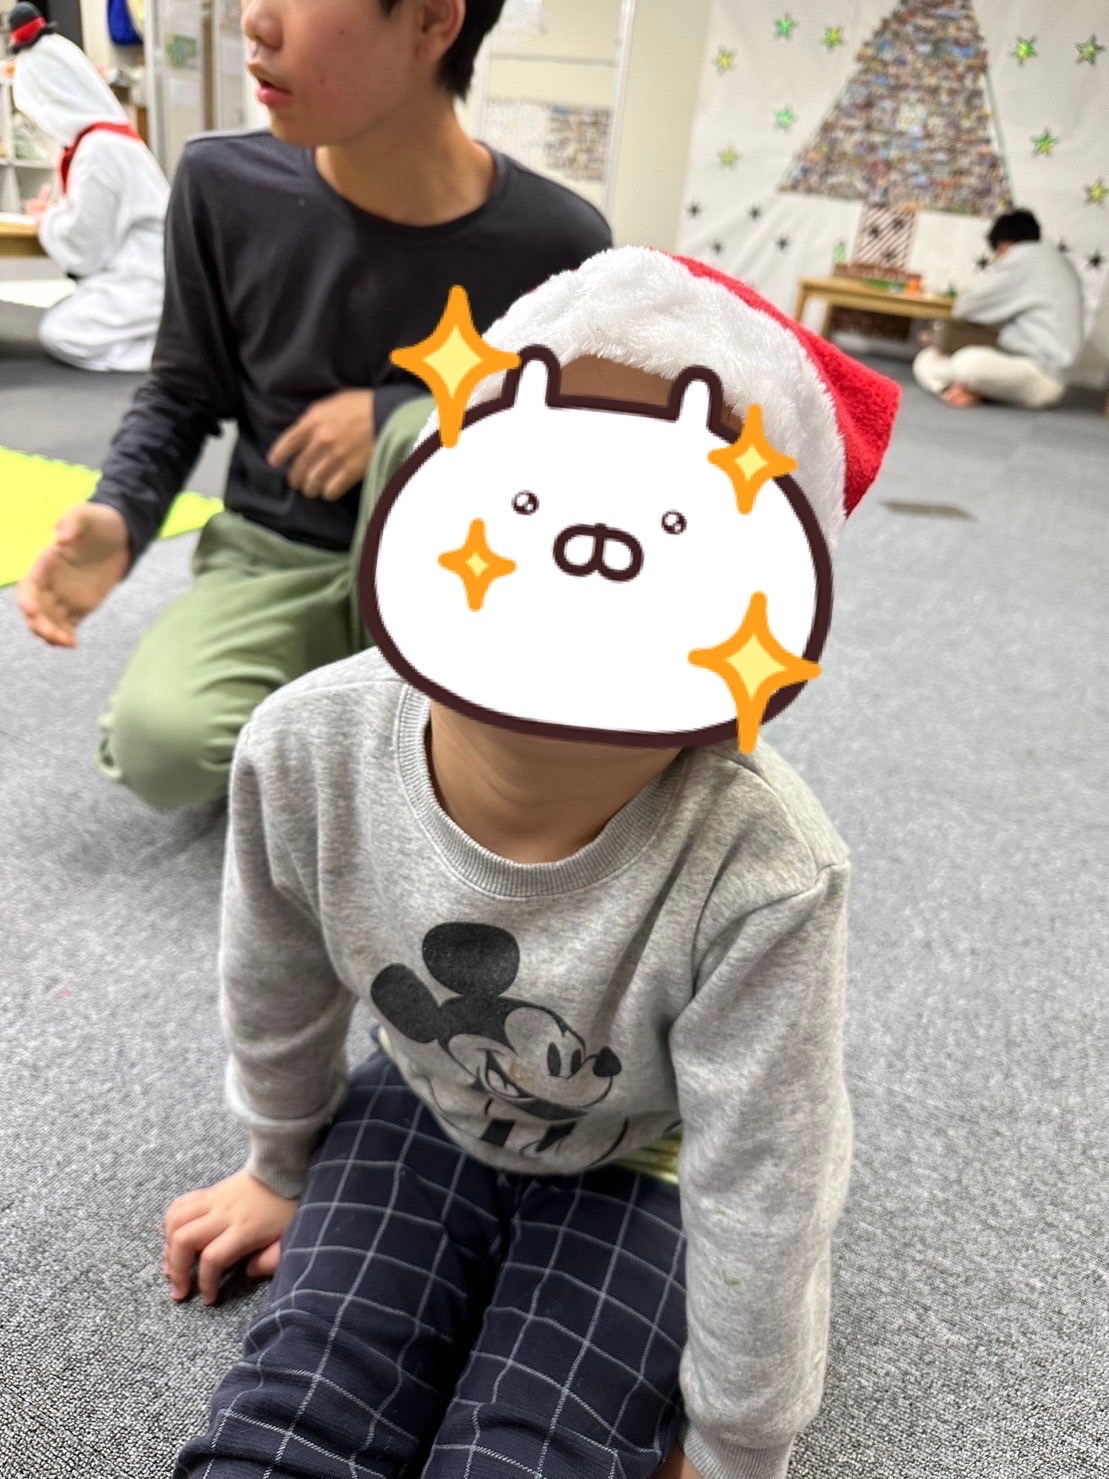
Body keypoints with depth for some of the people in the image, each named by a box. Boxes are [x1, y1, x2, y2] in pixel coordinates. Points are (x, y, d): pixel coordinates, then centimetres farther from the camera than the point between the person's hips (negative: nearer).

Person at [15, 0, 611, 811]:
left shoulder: (554, 242, -16)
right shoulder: (225, 183, -8)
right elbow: (183, 393, 4)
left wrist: (394, 417, -17)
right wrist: (120, 516, -16)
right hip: (275, 559, 2)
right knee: (160, 744, -25)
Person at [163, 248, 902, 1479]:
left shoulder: (757, 878, -39)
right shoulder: (308, 752, -28)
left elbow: (759, 1202, -22)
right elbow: (276, 998, -6)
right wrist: (282, 1169, 13)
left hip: (652, 1162, -1)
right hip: (430, 1111, 3)